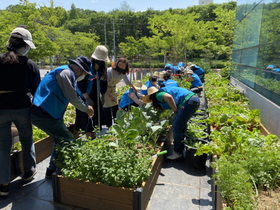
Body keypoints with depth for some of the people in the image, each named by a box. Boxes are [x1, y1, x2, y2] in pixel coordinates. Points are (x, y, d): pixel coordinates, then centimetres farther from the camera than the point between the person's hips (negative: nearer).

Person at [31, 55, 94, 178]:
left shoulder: (67, 73, 20)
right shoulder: (66, 72, -12)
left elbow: (70, 96, 25)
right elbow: (72, 98, -16)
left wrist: (85, 107, 23)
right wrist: (86, 108, 0)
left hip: (40, 113, 10)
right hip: (45, 115, -10)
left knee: (60, 139, 20)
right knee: (68, 141, -1)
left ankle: (52, 170, 29)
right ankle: (57, 171, 11)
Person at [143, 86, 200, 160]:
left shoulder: (158, 95, -3)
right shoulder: (163, 91, 25)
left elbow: (169, 97, -24)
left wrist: (175, 110, -12)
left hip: (189, 102, -10)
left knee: (176, 127, -3)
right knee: (181, 123, 24)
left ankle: (178, 152, 7)